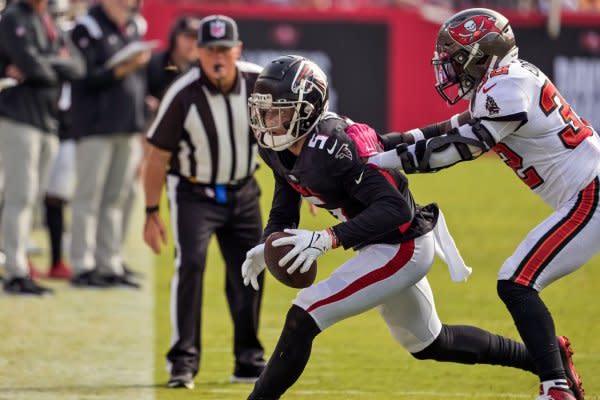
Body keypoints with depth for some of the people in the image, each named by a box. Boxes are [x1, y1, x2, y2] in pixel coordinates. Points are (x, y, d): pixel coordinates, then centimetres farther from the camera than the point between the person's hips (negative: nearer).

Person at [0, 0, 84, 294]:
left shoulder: (51, 25, 18)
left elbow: (77, 66, 6)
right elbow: (32, 64, -19)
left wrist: (44, 63, -10)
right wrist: (57, 64, 0)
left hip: (48, 123, 8)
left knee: (32, 196, 7)